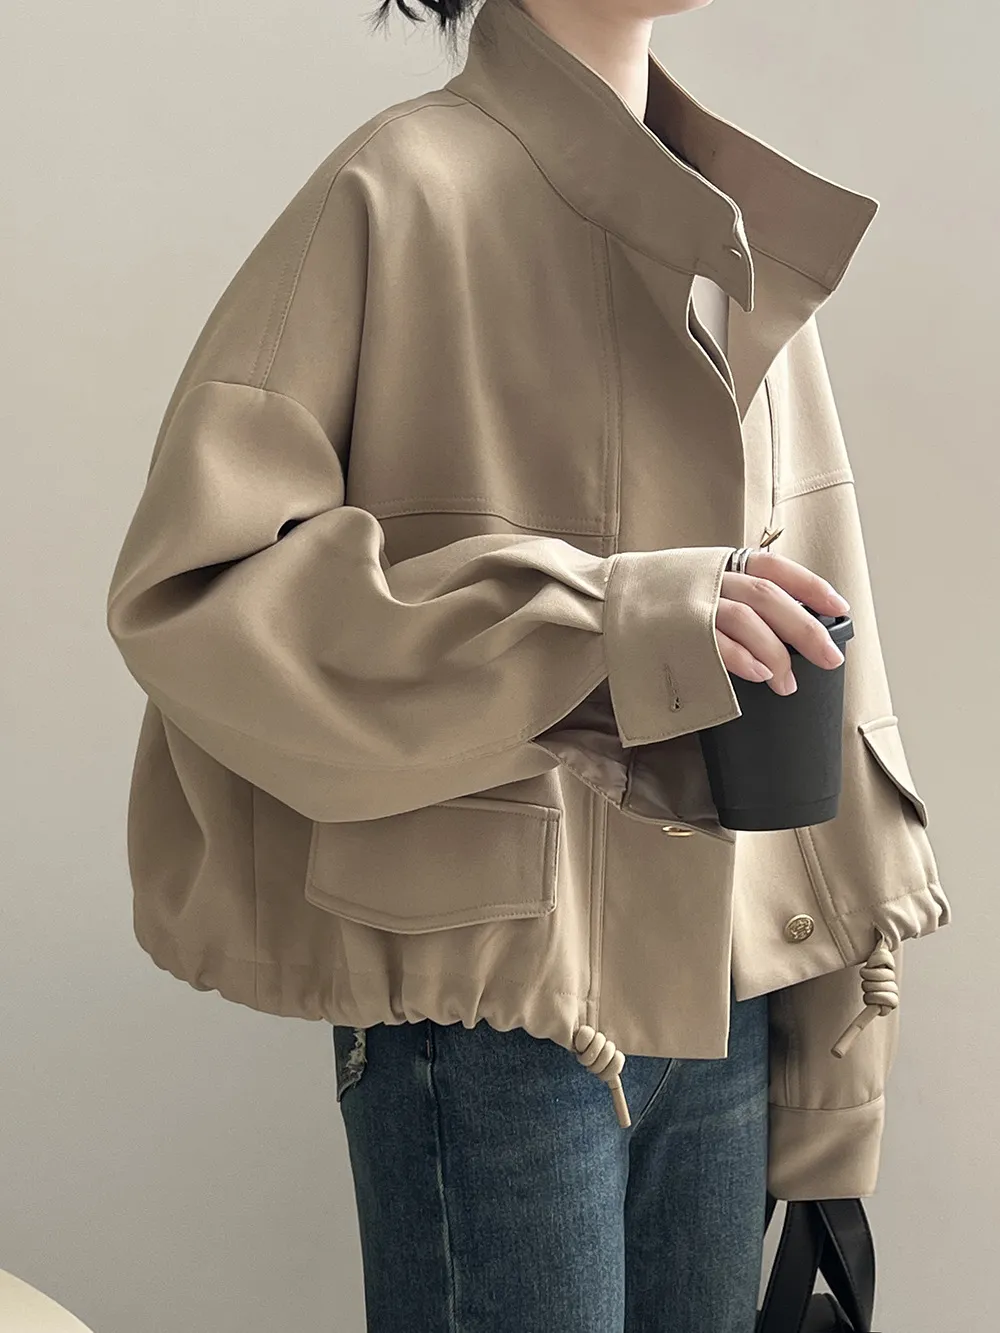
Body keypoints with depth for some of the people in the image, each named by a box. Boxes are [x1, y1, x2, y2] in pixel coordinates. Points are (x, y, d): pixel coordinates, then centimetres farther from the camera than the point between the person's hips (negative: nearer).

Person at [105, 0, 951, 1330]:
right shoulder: (401, 190, -9)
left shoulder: (746, 246, 10)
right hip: (495, 1008, -6)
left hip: (723, 997, 6)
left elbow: (812, 658, 10)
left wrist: (836, 1086, 9)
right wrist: (610, 624, -23)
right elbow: (187, 584, -15)